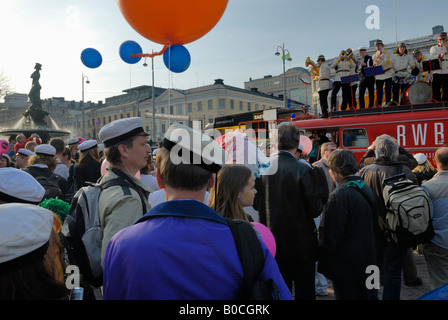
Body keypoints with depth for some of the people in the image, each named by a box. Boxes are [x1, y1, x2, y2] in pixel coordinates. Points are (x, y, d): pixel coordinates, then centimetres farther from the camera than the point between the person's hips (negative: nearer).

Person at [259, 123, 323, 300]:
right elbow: (315, 209, -15)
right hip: (301, 240, -4)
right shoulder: (302, 169, -17)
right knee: (304, 291, 10)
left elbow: (258, 204, 3)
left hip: (274, 240, 4)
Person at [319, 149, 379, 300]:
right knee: (362, 294, 19)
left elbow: (333, 233, -19)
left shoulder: (339, 195, -21)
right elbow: (375, 226, 14)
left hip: (345, 263, -8)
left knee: (345, 295, 3)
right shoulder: (368, 190, 5)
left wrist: (323, 257, -8)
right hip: (366, 258, 8)